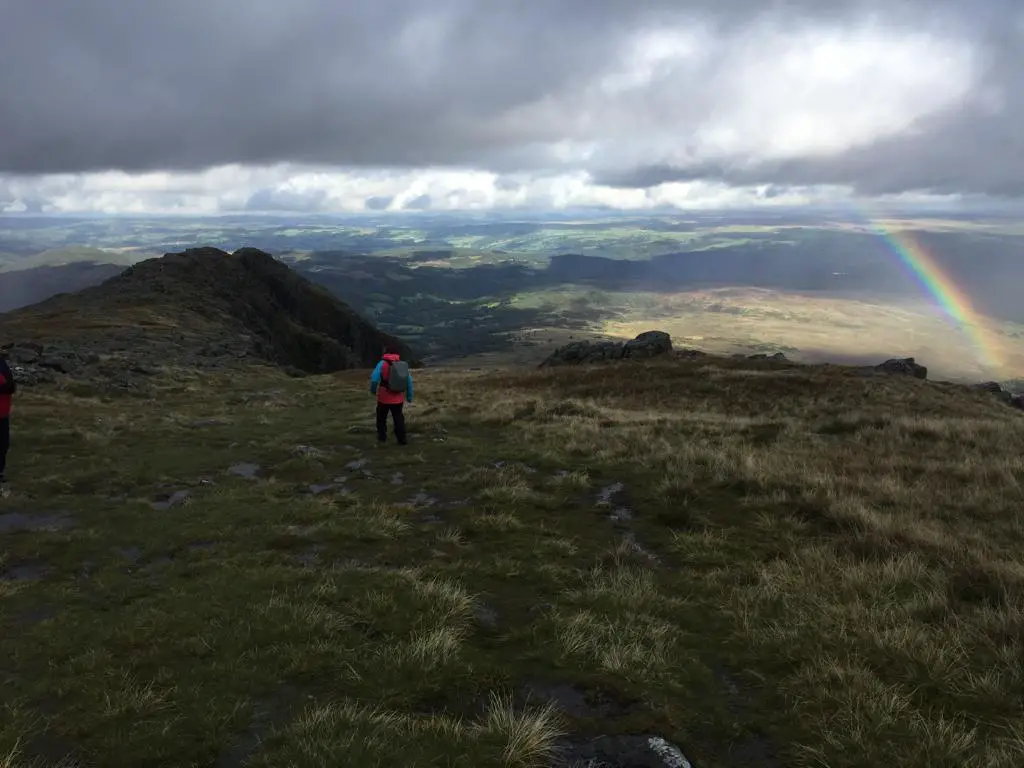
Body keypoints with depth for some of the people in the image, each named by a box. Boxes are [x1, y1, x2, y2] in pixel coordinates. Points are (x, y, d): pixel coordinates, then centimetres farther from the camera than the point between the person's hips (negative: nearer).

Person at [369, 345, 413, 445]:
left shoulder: (382, 364, -13)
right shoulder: (403, 364, 0)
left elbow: (374, 379, -20)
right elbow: (409, 382, 4)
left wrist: (373, 390, -2)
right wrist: (409, 396, 12)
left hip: (384, 398, -3)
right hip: (398, 399, 3)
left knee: (381, 417, 17)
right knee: (398, 418, 11)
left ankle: (382, 436, 26)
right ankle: (402, 439, 7)